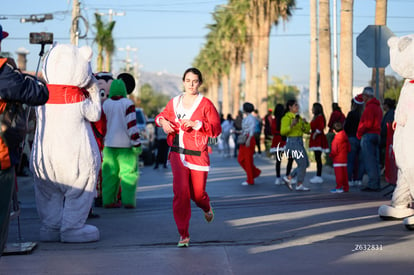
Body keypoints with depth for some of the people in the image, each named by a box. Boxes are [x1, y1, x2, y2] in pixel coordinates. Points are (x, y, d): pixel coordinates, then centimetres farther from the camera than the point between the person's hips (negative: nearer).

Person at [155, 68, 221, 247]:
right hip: (178, 154, 2)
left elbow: (216, 129, -8)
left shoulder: (205, 104, -2)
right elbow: (162, 115, 26)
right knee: (181, 191, -12)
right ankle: (183, 234, -3)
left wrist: (196, 124, -20)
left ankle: (206, 207, 49)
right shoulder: (174, 102, 9)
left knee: (197, 193, 8)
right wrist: (162, 121, 2)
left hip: (198, 155, -2)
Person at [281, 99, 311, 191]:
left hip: (299, 142, 9)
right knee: (302, 164, -8)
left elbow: (307, 130, 16)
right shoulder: (287, 117, -9)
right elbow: (282, 131, -19)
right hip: (292, 141, -9)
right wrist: (291, 125, -31)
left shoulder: (298, 117, 15)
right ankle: (299, 185, 2)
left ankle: (288, 178, 16)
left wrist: (306, 123, -4)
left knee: (305, 163, 9)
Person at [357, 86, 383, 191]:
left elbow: (367, 124, -20)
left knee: (369, 162, -8)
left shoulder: (370, 107, -13)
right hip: (377, 135, 10)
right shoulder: (377, 107, 19)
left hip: (368, 135, -10)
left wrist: (359, 133, -7)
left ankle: (372, 184, -10)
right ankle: (376, 184, 12)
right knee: (375, 161, 10)